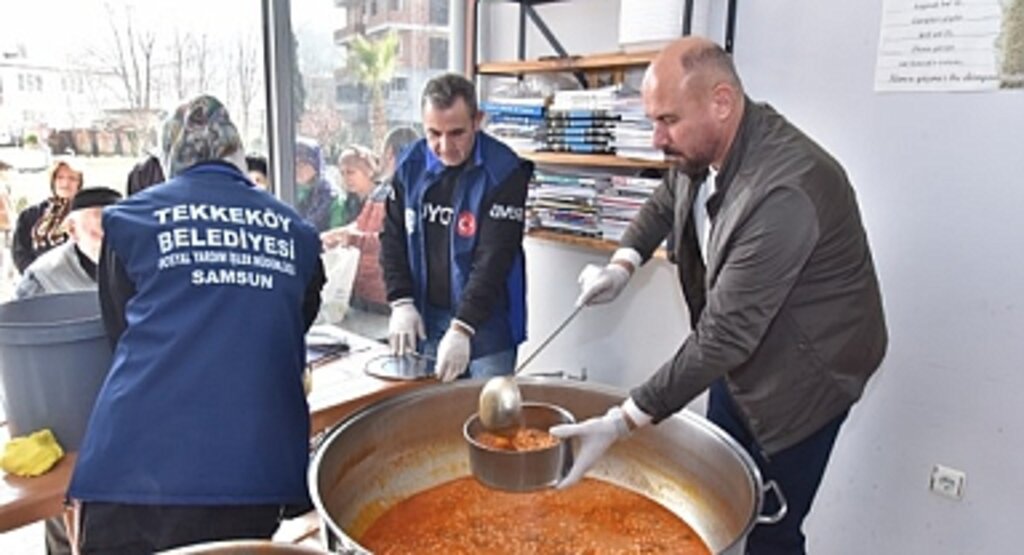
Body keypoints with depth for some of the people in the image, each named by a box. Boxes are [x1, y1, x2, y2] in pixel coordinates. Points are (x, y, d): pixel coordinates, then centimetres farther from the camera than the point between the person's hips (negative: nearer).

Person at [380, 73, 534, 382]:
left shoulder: (504, 172, -16)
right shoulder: (411, 165, -1)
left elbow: (494, 260, -21)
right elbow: (393, 238, 6)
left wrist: (462, 327, -26)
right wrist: (401, 302, -5)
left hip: (486, 323, -4)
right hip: (426, 320, 4)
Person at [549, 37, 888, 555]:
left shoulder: (784, 191, -34)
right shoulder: (705, 146, -9)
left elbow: (725, 335, -34)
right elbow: (666, 201, 13)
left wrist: (623, 421, -33)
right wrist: (623, 264, -6)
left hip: (801, 371, -8)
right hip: (739, 354, 8)